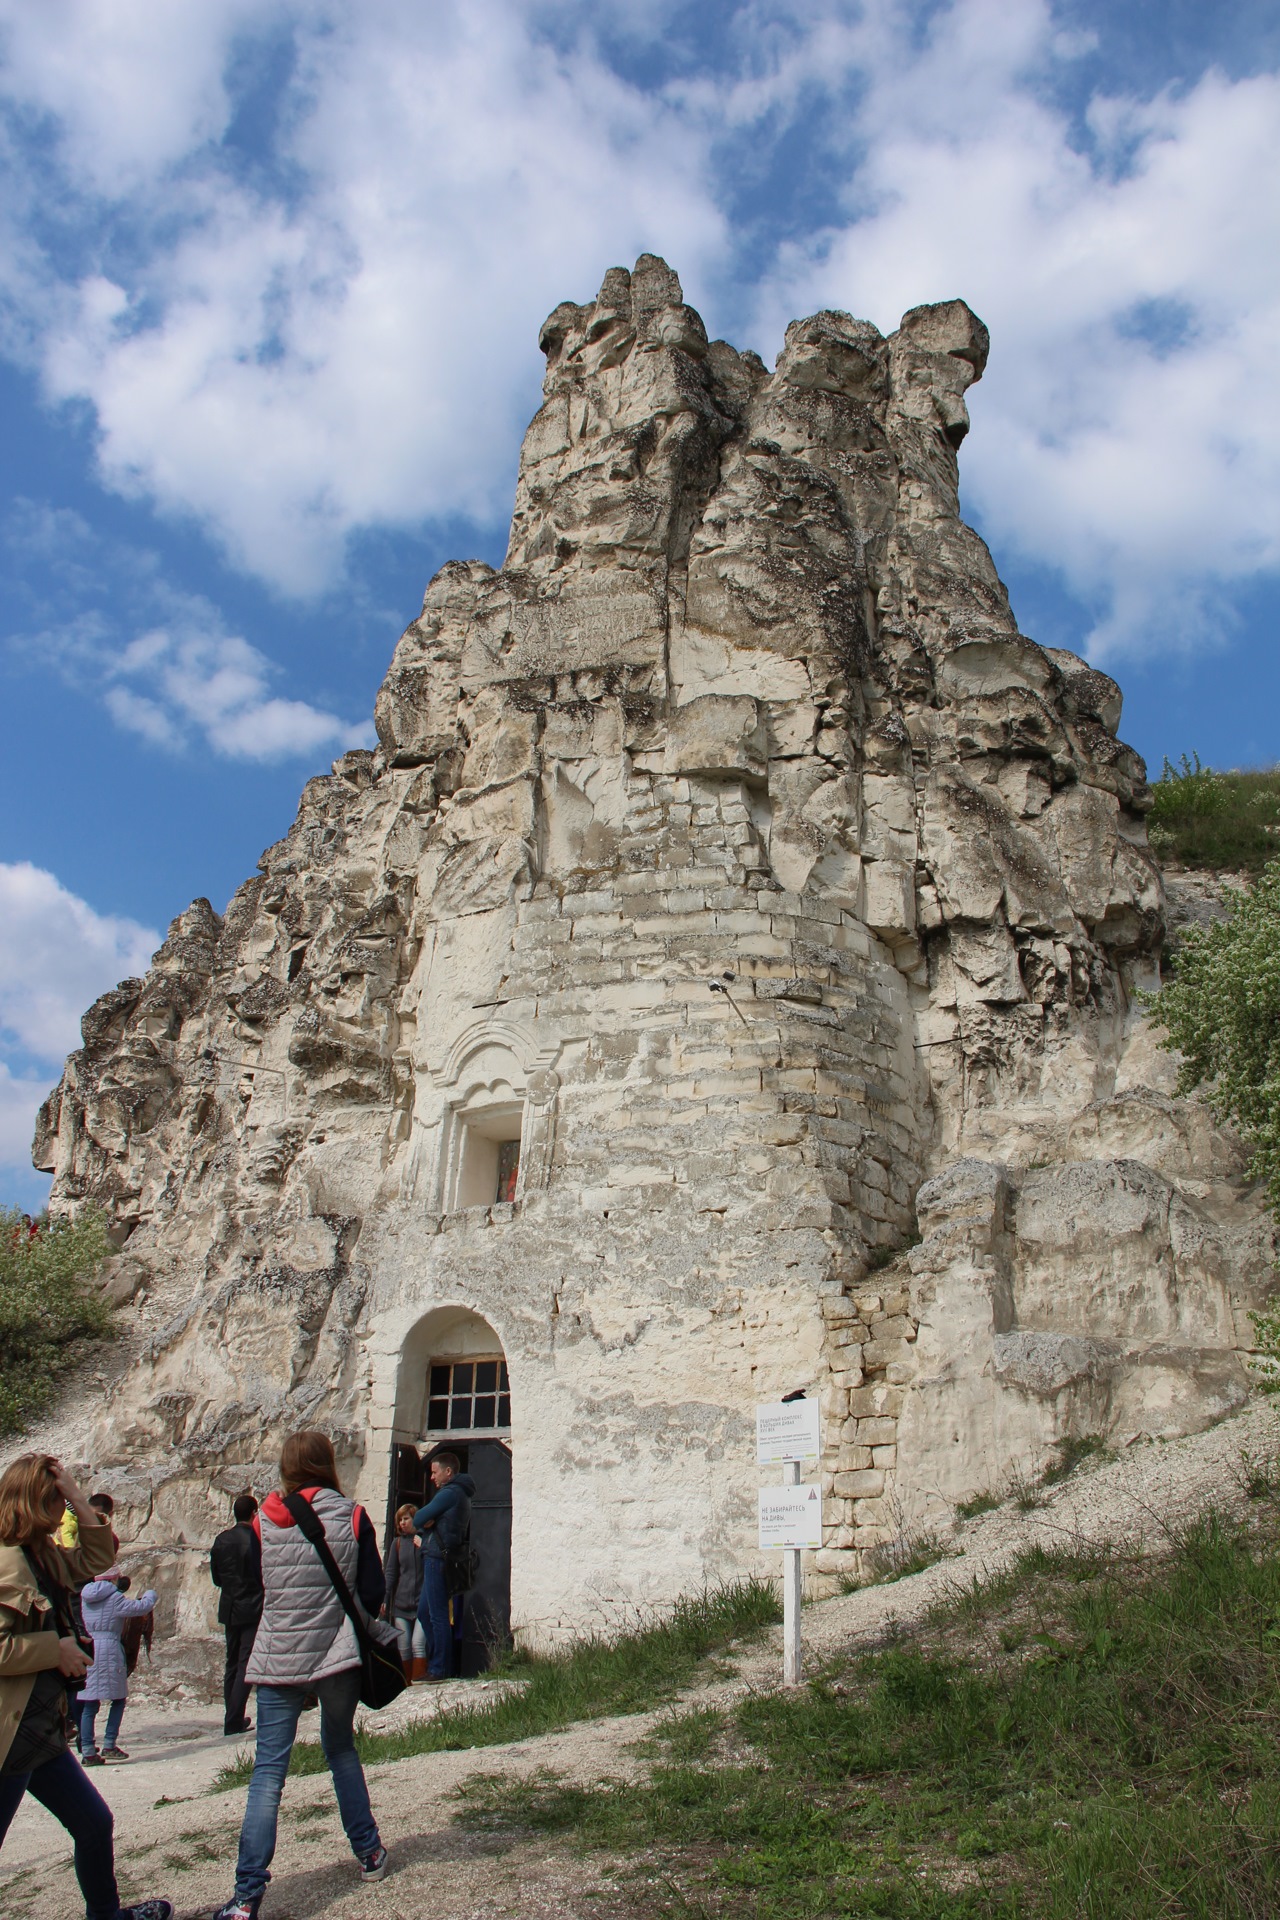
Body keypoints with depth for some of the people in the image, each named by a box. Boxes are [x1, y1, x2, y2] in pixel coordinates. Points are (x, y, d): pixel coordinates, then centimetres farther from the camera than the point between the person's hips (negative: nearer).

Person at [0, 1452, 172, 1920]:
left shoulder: (43, 1554, 9)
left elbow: (96, 1562, 17)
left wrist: (79, 1500, 5)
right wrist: (57, 1649, -16)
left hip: (42, 1730, 10)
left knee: (95, 1824, 20)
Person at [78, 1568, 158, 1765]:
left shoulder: (86, 1597, 12)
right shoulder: (114, 1598, -8)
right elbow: (141, 1608, -6)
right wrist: (150, 1595, 14)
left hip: (87, 1649, 6)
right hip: (108, 1651, -6)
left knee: (89, 1705, 7)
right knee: (118, 1700, 8)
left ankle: (88, 1752, 5)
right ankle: (109, 1746, 3)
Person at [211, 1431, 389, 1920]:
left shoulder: (262, 1524, -2)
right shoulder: (352, 1518, -6)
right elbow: (374, 1595, -4)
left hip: (277, 1659, -1)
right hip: (338, 1656, 1)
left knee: (268, 1771, 1)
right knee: (341, 1750, 21)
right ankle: (369, 1852, 29)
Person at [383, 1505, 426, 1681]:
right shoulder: (397, 1543, 11)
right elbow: (390, 1572, 11)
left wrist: (423, 1546, -12)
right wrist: (385, 1599, 2)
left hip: (423, 1602, -3)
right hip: (401, 1603, 3)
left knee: (418, 1643, -13)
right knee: (403, 1646, 1)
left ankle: (418, 1679, -7)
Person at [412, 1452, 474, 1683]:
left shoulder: (449, 1493, -12)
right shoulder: (460, 1494, 21)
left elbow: (418, 1519, -13)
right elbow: (421, 1522, 18)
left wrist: (420, 1523, 8)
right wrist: (424, 1524, -2)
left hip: (438, 1557, -10)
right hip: (436, 1558, 10)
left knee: (437, 1615, -6)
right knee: (424, 1612, 15)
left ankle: (439, 1669, -2)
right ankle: (434, 1662, 19)